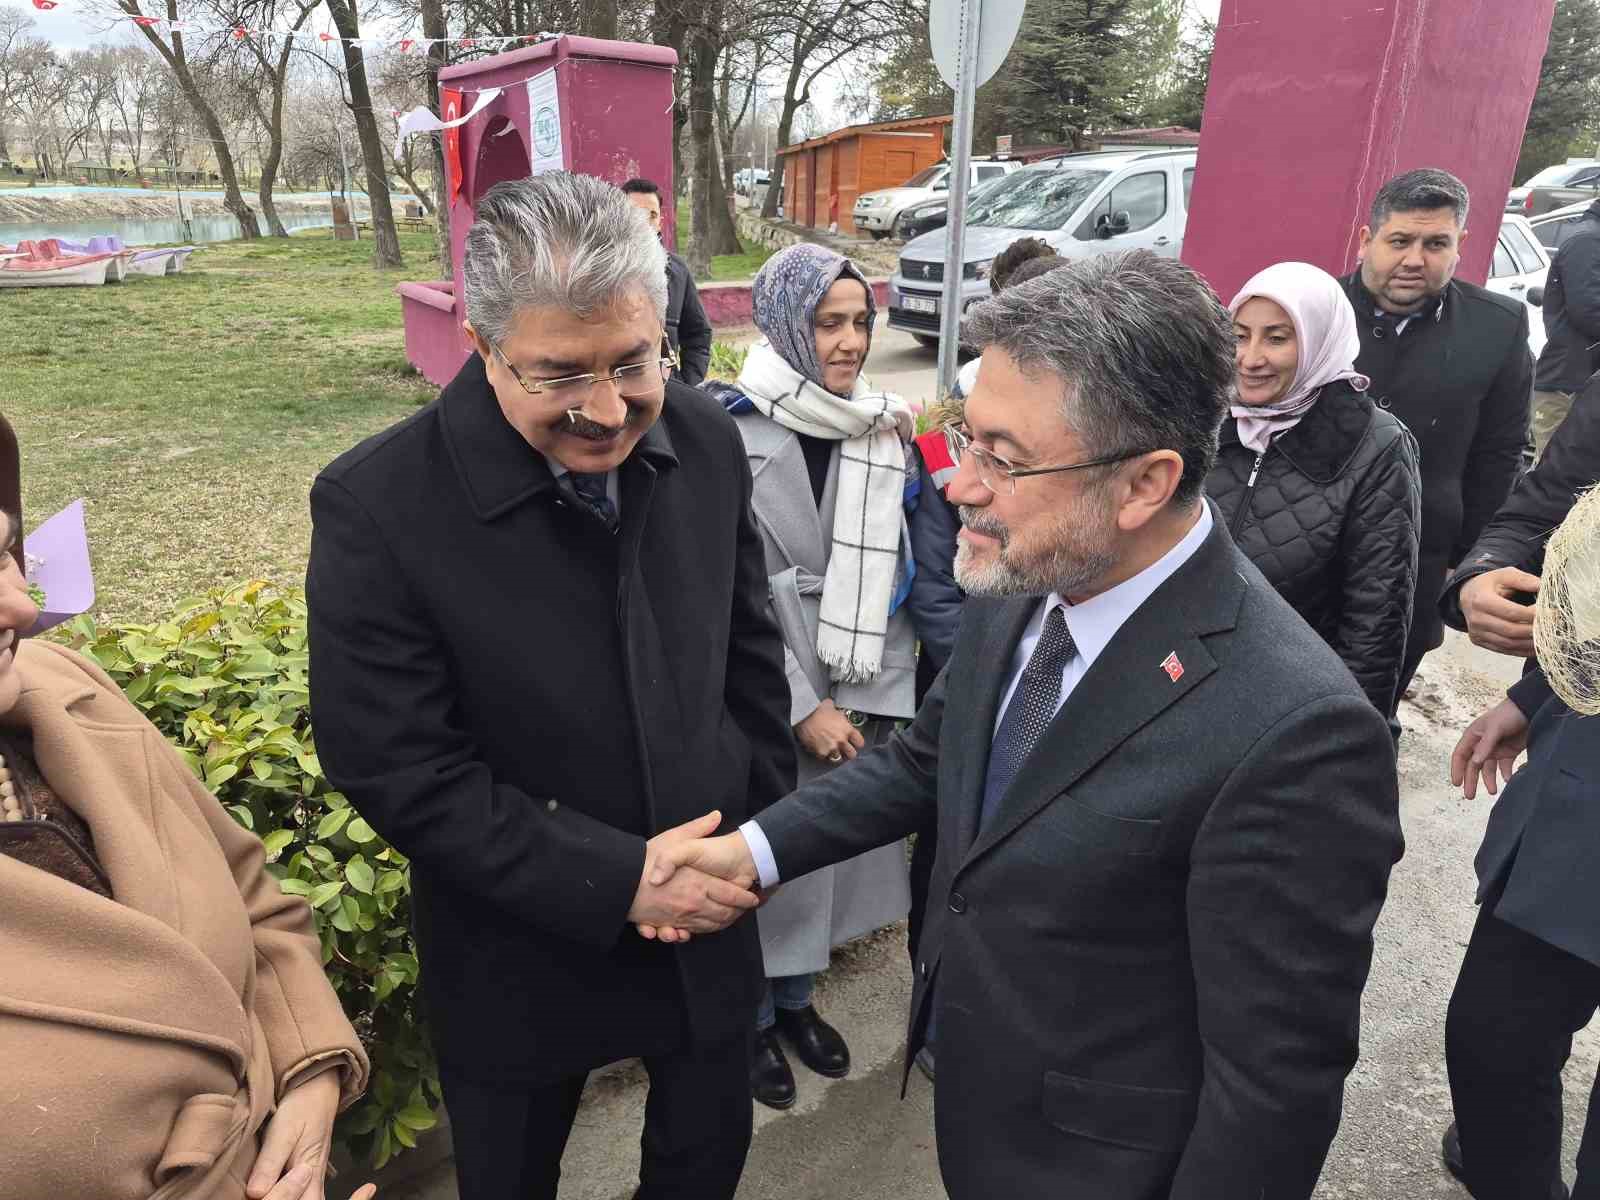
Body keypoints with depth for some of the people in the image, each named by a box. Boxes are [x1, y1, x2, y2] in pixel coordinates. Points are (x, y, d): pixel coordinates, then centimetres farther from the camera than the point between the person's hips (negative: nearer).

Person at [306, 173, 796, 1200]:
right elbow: (397, 770, -20)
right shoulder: (376, 506, -24)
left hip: (703, 908, 3)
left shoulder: (707, 442, -11)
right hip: (523, 956, -2)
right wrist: (614, 879, -21)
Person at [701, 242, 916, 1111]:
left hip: (853, 702, 5)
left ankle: (795, 996, 45)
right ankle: (751, 1016, 38)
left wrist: (875, 702, -6)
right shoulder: (728, 428, -14)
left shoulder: (882, 431, 0)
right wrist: (801, 707, -14)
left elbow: (894, 575, 1)